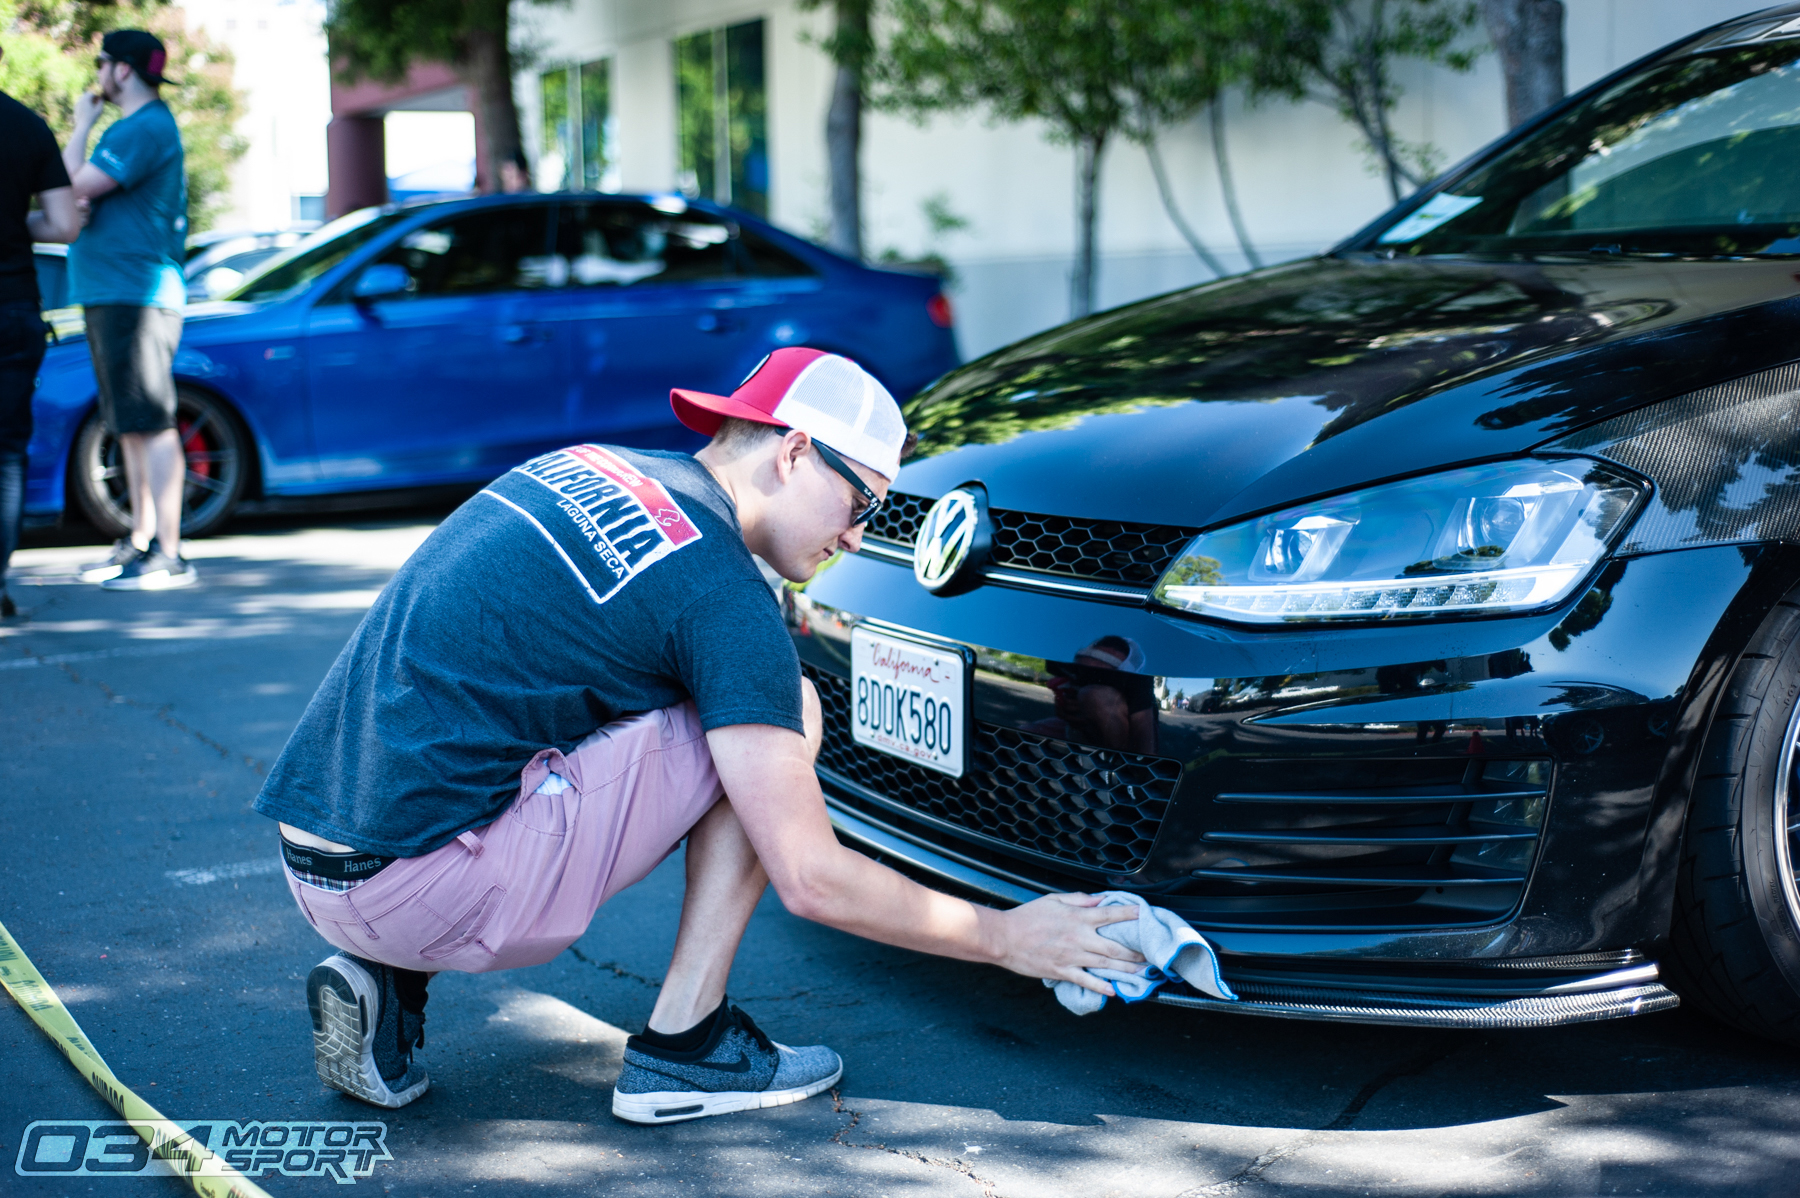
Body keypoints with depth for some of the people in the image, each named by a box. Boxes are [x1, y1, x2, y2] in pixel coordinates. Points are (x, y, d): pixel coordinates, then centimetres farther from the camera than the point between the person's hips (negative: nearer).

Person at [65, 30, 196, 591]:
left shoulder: (147, 129, -13)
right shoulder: (132, 127, 20)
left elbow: (75, 186, -18)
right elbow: (83, 193, 23)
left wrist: (81, 125, -3)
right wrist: (86, 127, 10)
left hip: (135, 295, -11)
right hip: (113, 293, 11)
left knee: (150, 426, -11)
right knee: (132, 427, 15)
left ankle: (169, 555, -11)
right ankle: (140, 542, 22)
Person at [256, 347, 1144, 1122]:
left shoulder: (585, 465, 14)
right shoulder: (720, 587, -10)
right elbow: (810, 881, -10)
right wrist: (1005, 940, 4)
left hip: (313, 869, 8)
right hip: (421, 886, -8)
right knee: (789, 712, -1)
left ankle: (386, 984, 15)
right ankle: (683, 1046, 4)